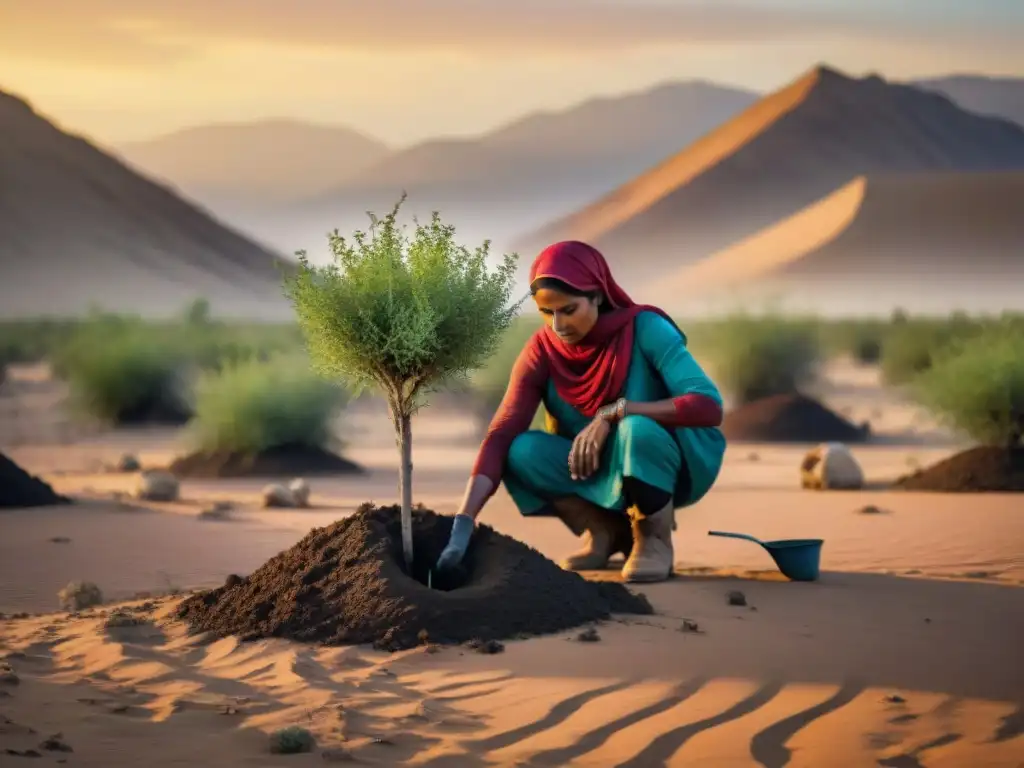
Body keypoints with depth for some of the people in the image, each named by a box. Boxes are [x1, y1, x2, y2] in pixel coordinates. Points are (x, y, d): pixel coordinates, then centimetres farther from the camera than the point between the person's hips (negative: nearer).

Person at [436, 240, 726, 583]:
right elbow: (501, 435, -22)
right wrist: (463, 523, -35)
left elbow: (708, 406, -34)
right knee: (522, 452, -24)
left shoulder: (645, 329, -23)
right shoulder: (542, 351, -13)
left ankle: (655, 539, -11)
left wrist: (614, 412, -38)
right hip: (602, 471, 4)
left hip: (670, 463, -4)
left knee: (636, 429, -36)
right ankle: (605, 530, -1)